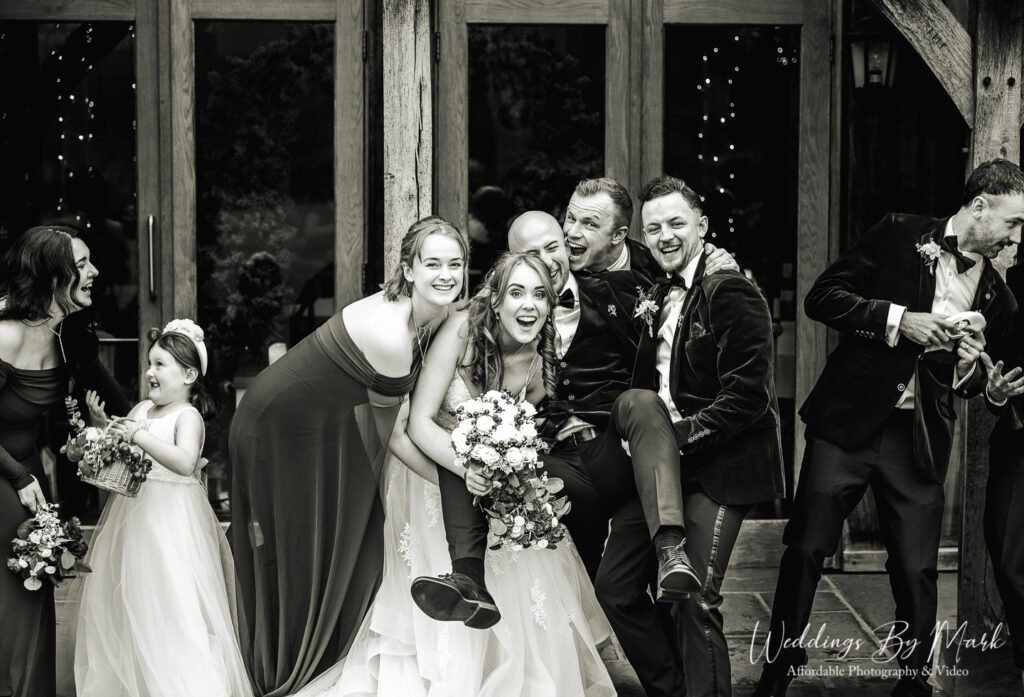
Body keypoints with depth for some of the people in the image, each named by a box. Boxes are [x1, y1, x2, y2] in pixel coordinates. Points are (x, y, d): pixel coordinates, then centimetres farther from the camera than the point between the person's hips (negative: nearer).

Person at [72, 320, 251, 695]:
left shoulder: (188, 415, -11)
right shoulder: (142, 409, 10)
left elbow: (185, 462, -28)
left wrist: (139, 435, -28)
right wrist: (103, 424, 1)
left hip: (171, 518, -8)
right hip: (132, 511, 8)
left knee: (171, 605, -10)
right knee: (125, 600, 13)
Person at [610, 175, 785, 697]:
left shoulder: (730, 292, -12)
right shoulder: (660, 298, 13)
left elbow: (747, 394, -19)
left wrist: (684, 432, -18)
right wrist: (652, 429, -4)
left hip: (721, 464, -7)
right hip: (673, 460, 7)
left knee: (697, 600, -10)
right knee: (638, 403, -24)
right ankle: (671, 551, -27)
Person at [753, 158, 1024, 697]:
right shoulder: (900, 236, 0)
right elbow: (821, 297, -5)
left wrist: (967, 367, -3)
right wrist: (899, 319, -16)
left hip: (921, 441, 3)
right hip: (849, 421, -3)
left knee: (917, 571, 1)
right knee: (806, 550, 0)